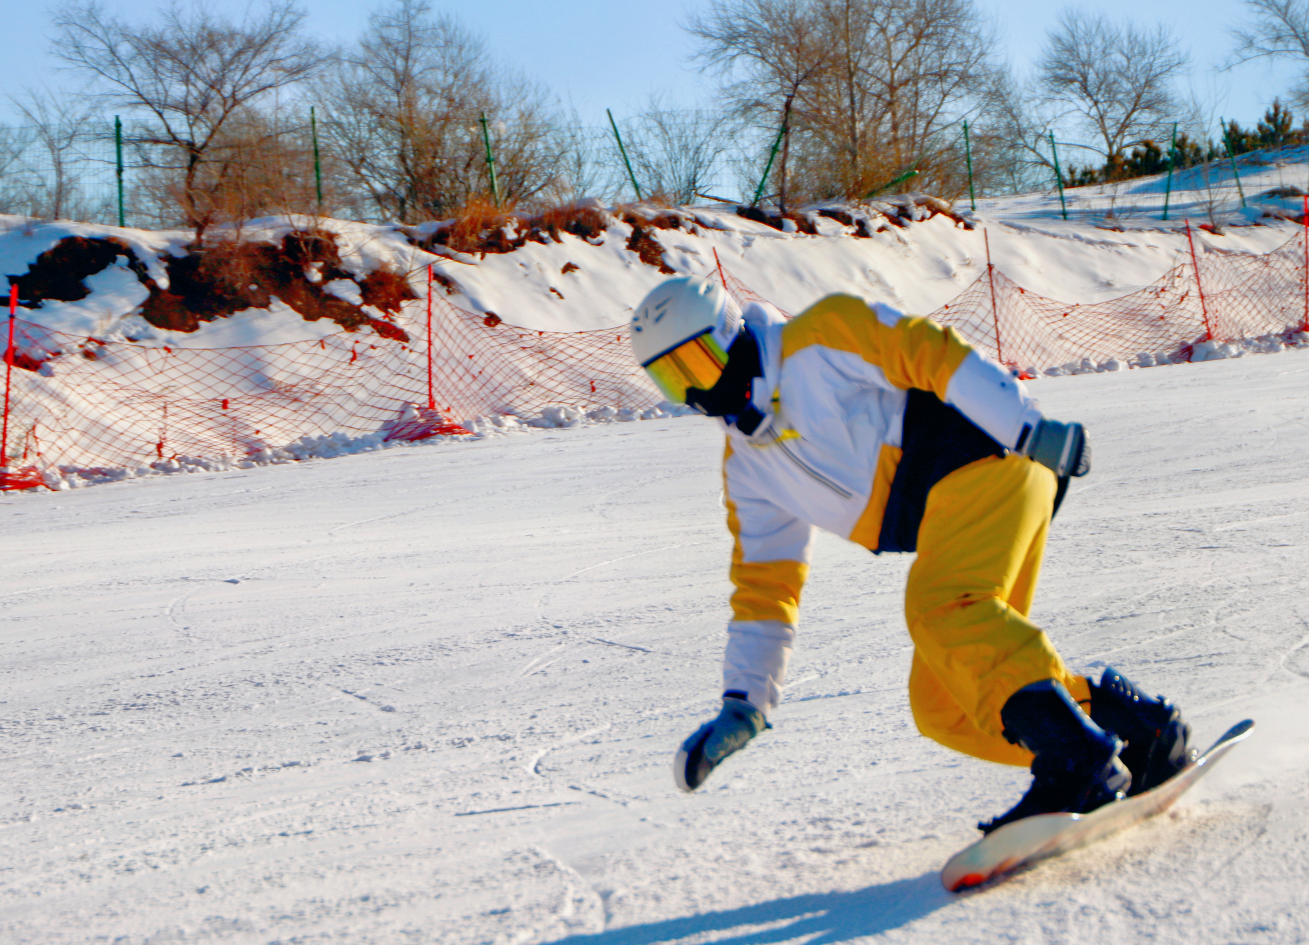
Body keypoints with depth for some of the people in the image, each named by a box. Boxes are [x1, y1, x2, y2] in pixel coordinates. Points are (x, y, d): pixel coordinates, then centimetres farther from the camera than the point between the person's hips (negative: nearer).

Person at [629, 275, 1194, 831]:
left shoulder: (818, 340, -4)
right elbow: (765, 587, 20)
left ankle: (1079, 758, -34)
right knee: (943, 706, -4)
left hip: (985, 459, -8)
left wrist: (1031, 430, -18)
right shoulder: (746, 467, 17)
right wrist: (742, 704, 14)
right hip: (949, 521, 8)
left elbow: (934, 352, -10)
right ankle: (1138, 727, -3)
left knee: (943, 608, -30)